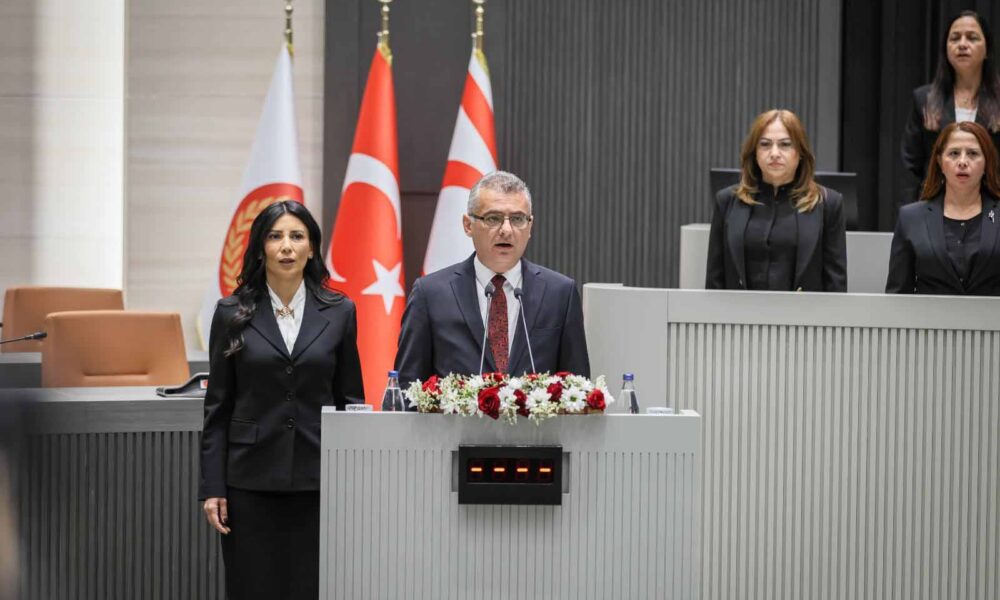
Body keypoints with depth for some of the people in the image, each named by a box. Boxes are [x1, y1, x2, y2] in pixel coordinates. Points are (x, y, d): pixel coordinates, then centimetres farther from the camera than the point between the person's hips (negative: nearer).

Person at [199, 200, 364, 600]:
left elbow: (350, 399, 7)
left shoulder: (339, 313, 4)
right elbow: (217, 407, 4)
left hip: (318, 477, 1)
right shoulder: (232, 314, 2)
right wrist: (212, 487, -2)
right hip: (250, 480, 0)